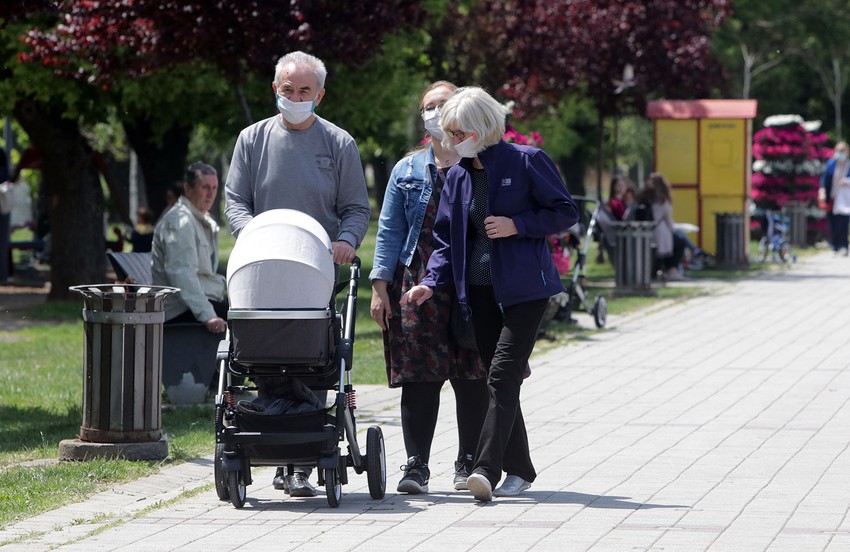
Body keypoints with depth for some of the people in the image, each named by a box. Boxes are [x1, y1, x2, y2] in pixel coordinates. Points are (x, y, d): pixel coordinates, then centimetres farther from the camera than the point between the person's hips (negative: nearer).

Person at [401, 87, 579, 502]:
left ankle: (485, 468, -24)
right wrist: (431, 283, -2)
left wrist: (516, 225, -15)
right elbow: (447, 237, 12)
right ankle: (519, 469, 17)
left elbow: (566, 213, -4)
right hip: (480, 291, 6)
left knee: (502, 376, -16)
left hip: (524, 288, -6)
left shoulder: (527, 161, -6)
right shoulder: (457, 176, 11)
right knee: (499, 381, 7)